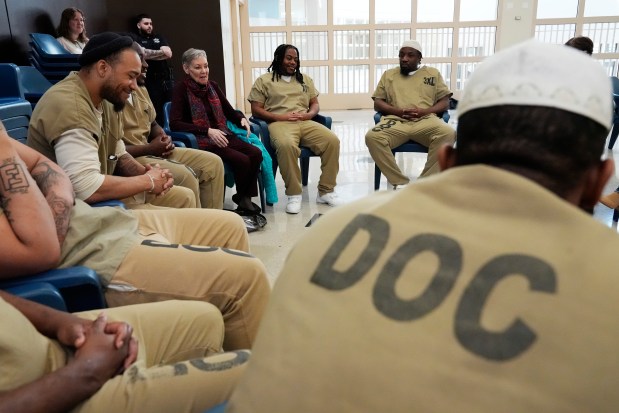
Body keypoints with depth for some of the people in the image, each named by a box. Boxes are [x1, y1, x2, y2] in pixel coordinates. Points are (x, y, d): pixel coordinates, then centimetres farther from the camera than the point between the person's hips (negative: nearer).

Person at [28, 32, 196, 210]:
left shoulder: (106, 99, 3)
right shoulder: (69, 106, -27)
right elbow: (88, 188, -34)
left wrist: (145, 173, -7)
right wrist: (148, 181, -20)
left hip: (101, 194, 9)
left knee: (184, 197, 12)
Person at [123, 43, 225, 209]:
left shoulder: (141, 89, 14)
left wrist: (164, 138, 2)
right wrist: (148, 148, -17)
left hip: (151, 150, 10)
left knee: (212, 162, 0)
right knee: (185, 175, -31)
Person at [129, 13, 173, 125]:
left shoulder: (159, 37, 21)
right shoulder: (133, 37, 8)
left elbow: (169, 54, 3)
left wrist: (150, 54, -7)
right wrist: (161, 52, -2)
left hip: (168, 79, 4)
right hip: (151, 81, -4)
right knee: (156, 115, -3)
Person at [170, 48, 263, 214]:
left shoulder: (212, 85, 13)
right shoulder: (181, 88, -5)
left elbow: (230, 111, 21)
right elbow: (175, 123, -16)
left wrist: (242, 119, -3)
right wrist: (208, 131, -23)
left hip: (221, 136, 6)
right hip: (201, 141, -6)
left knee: (256, 153, -20)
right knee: (242, 160, -25)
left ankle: (245, 197, -6)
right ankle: (241, 197, 3)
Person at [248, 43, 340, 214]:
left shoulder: (305, 79, 26)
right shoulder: (264, 81, 11)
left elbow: (315, 104, 23)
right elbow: (256, 110, 3)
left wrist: (309, 114, -2)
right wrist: (280, 117, -11)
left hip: (305, 123, 4)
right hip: (280, 123, -4)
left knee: (332, 140, -23)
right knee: (287, 145, -40)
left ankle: (326, 191, -14)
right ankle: (294, 194, -26)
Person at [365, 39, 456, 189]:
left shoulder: (433, 73, 22)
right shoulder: (388, 74, 23)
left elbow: (445, 102, 14)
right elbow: (377, 103, 15)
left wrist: (424, 111, -7)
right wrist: (399, 111, -5)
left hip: (425, 120, 0)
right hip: (395, 121, 1)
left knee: (448, 133, -34)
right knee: (372, 137, -32)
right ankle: (400, 183, -23)